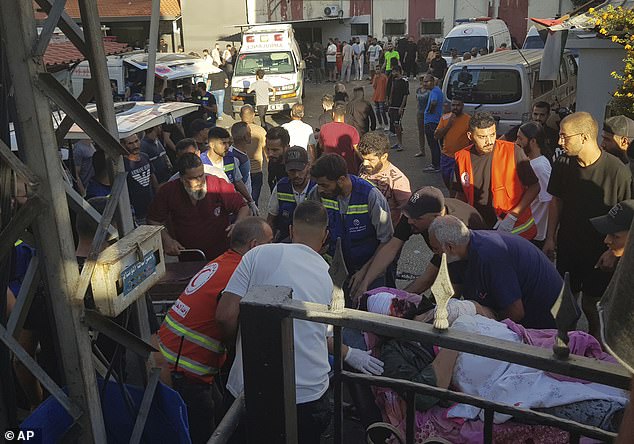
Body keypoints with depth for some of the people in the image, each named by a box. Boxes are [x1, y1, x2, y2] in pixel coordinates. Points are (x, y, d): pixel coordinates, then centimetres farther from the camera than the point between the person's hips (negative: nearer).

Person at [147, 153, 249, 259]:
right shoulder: (168, 191, -3)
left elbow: (243, 207, 1)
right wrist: (166, 240, -7)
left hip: (221, 254, -3)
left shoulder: (219, 185, -8)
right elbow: (153, 220, 10)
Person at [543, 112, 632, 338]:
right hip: (567, 247, 4)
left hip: (600, 252, -4)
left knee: (591, 304, 7)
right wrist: (550, 238, 5)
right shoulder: (562, 164, -5)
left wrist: (614, 251, -14)